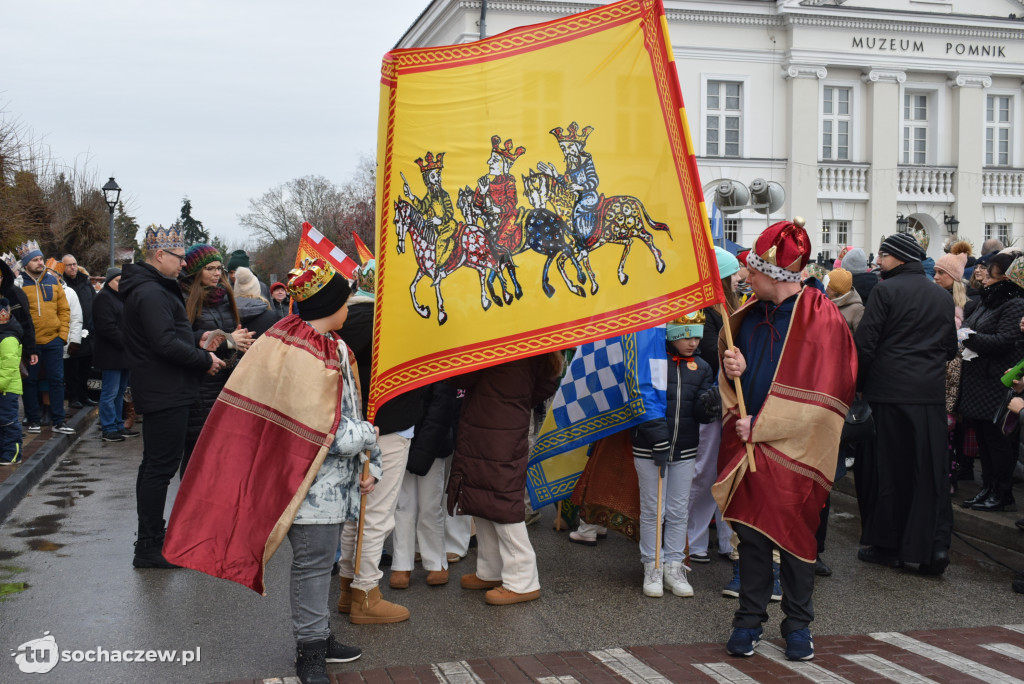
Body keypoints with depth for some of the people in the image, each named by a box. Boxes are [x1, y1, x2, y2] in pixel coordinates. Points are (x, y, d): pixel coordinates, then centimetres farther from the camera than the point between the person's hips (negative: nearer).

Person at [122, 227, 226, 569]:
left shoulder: (153, 289, 17)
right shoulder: (151, 293, -18)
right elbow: (166, 344, -26)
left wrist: (197, 345, 8)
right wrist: (205, 360, -14)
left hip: (160, 391, 11)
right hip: (166, 394, -11)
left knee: (155, 463, 16)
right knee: (161, 465, -7)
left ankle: (150, 540, 26)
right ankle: (149, 547, -2)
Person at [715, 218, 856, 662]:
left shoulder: (820, 317, -10)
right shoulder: (751, 313, 8)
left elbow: (820, 390, -13)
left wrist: (761, 426, -14)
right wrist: (733, 368, -7)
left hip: (793, 446, -4)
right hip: (748, 441, 5)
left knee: (793, 533, 4)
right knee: (750, 529, 7)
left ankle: (798, 624, 19)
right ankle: (750, 618, 19)